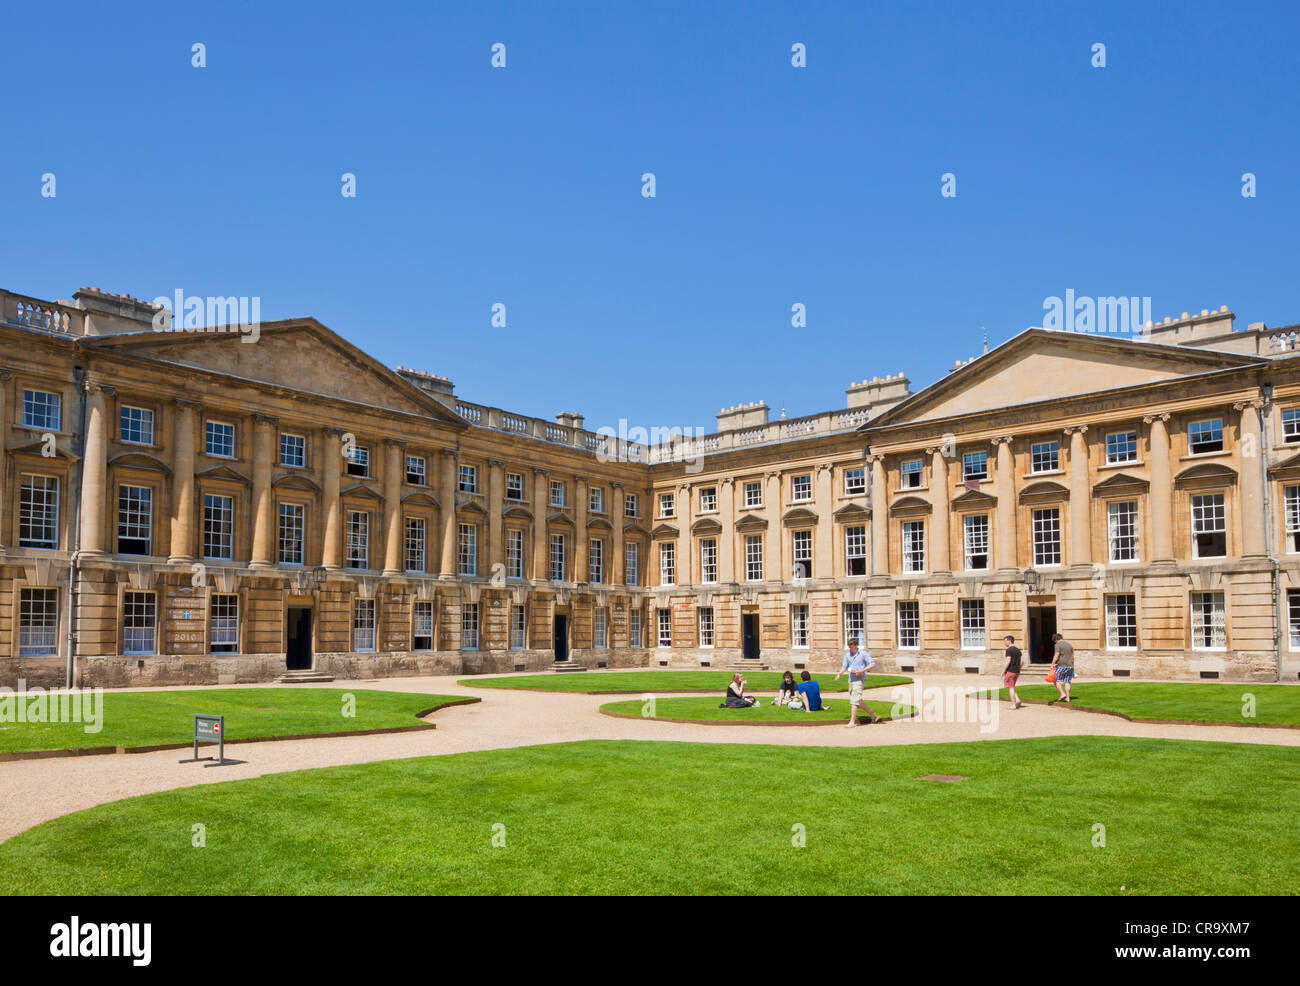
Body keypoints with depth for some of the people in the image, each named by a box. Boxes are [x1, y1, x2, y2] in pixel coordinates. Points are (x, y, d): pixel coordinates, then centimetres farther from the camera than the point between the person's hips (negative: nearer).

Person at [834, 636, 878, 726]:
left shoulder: (863, 654, -5)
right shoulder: (847, 655, 11)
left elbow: (872, 664, -5)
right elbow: (844, 666, 13)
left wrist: (862, 671, -17)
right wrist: (839, 674, -6)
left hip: (859, 680, -7)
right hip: (851, 680, 7)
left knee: (854, 701, -12)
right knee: (858, 701, 13)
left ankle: (852, 722, -12)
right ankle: (872, 715, 29)